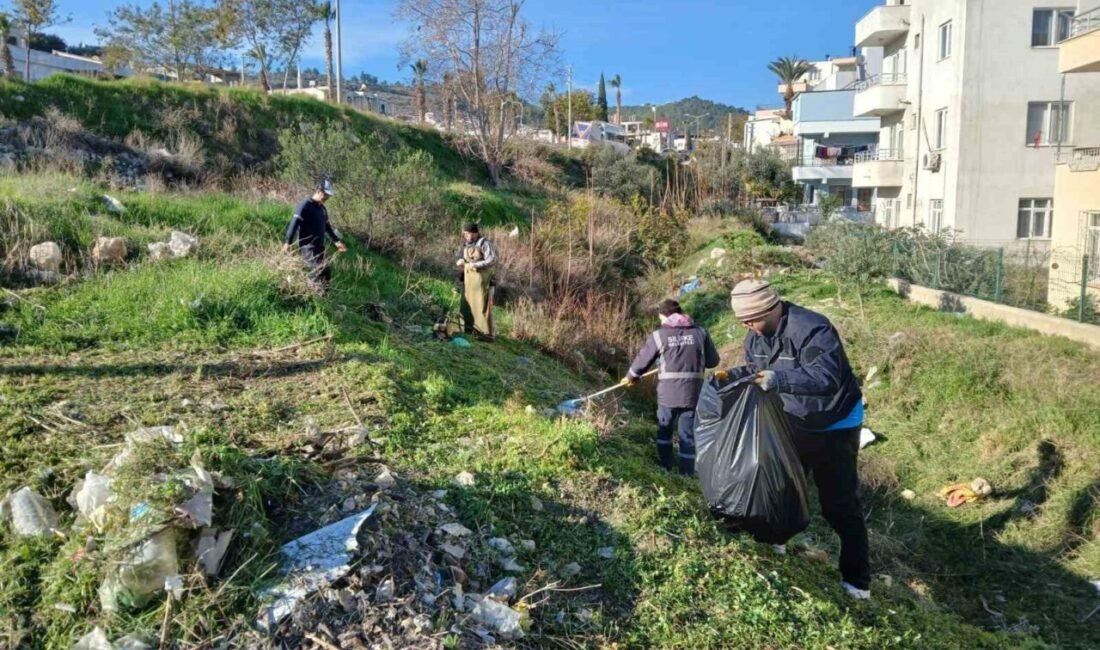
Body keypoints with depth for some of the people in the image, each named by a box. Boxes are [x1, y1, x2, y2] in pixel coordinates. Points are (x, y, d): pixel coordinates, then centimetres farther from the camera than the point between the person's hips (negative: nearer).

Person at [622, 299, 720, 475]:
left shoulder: (659, 335, -3)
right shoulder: (700, 332, 1)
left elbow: (642, 360, 5)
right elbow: (713, 361, 6)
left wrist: (630, 377, 22)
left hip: (667, 393, 0)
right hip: (692, 393, 1)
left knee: (664, 429, 22)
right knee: (688, 434, 9)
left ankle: (664, 468, 33)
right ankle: (686, 475, 15)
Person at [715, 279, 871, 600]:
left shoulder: (812, 329, -32)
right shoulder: (755, 337, -5)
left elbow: (826, 377, -42)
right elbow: (756, 370, 10)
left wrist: (779, 379, -53)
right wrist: (732, 375, -10)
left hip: (835, 425, -7)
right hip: (795, 422, 8)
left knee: (839, 504, -3)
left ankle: (857, 581, 8)